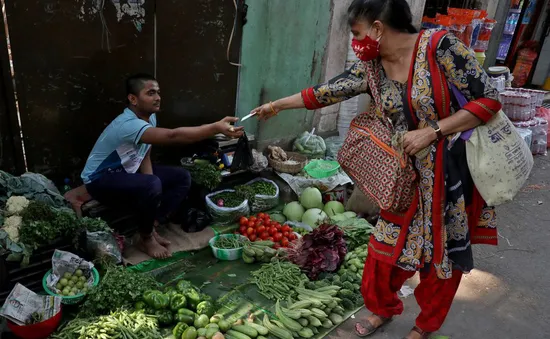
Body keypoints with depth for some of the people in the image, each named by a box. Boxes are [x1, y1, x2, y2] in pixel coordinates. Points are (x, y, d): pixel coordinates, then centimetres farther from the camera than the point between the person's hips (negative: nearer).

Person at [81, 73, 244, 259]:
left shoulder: (149, 117, -4)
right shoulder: (129, 124, -34)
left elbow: (145, 157, -1)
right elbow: (173, 136, -49)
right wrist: (216, 127, -57)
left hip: (127, 171, 9)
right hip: (100, 179, -9)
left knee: (182, 178, -1)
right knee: (151, 186, -36)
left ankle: (151, 228, 1)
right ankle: (146, 239, -11)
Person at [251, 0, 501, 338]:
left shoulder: (439, 45, -18)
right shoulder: (370, 68, -2)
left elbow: (489, 100, -16)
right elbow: (325, 92, 8)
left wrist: (432, 131, -23)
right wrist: (277, 105, 15)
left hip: (454, 172, -4)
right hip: (408, 175, 4)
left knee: (444, 254, 12)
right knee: (387, 247, 8)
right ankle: (383, 308, 37)